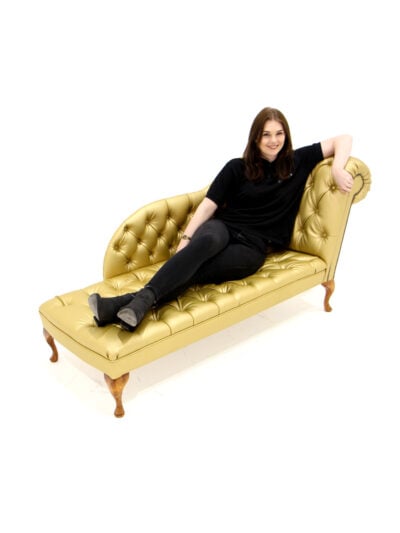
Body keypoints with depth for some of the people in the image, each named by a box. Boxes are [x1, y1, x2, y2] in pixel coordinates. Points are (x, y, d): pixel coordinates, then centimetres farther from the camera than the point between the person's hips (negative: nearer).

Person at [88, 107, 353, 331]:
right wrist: (186, 239, -12)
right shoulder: (237, 167, 7)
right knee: (206, 241, -39)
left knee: (195, 271, -31)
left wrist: (337, 169, -8)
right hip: (223, 228, 1)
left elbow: (343, 140, 14)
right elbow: (208, 205, 1)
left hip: (253, 246, 0)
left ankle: (130, 302, -48)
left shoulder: (297, 162, 11)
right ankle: (143, 300, -52)